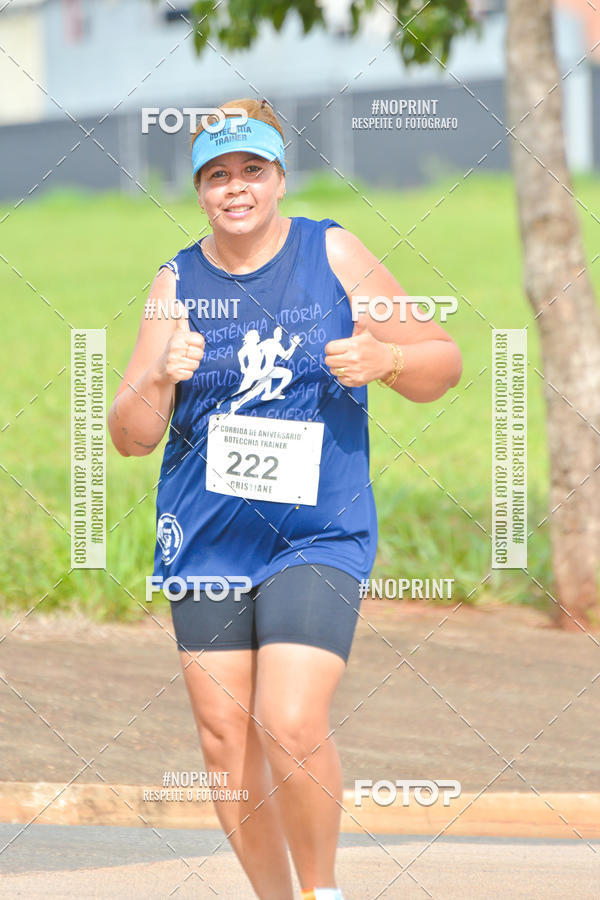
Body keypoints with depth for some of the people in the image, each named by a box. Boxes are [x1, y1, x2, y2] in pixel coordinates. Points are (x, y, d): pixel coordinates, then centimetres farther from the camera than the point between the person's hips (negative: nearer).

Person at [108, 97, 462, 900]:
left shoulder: (333, 254, -1)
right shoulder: (177, 282, 4)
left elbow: (442, 362, 5)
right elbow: (130, 436, 2)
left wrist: (384, 358, -16)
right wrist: (159, 378, -18)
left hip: (319, 534, -3)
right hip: (205, 537, 3)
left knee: (291, 725, -18)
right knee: (225, 741, 4)